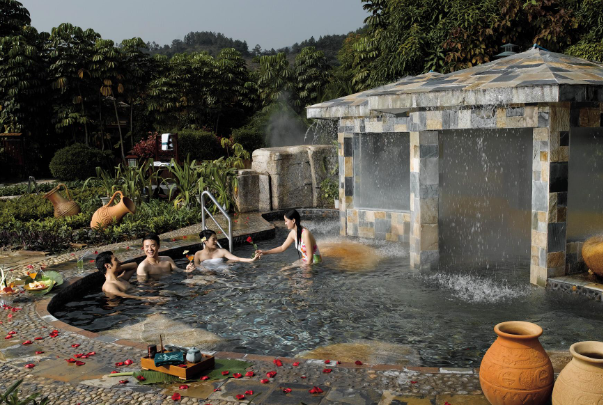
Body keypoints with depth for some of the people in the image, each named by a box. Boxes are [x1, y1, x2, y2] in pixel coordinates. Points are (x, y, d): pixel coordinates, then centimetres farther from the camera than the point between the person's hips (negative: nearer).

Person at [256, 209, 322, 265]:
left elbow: (310, 257, -21)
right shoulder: (293, 233, -1)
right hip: (305, 262, 8)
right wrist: (265, 252, 8)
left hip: (315, 263, -8)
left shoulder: (305, 234, -26)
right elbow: (282, 248, 12)